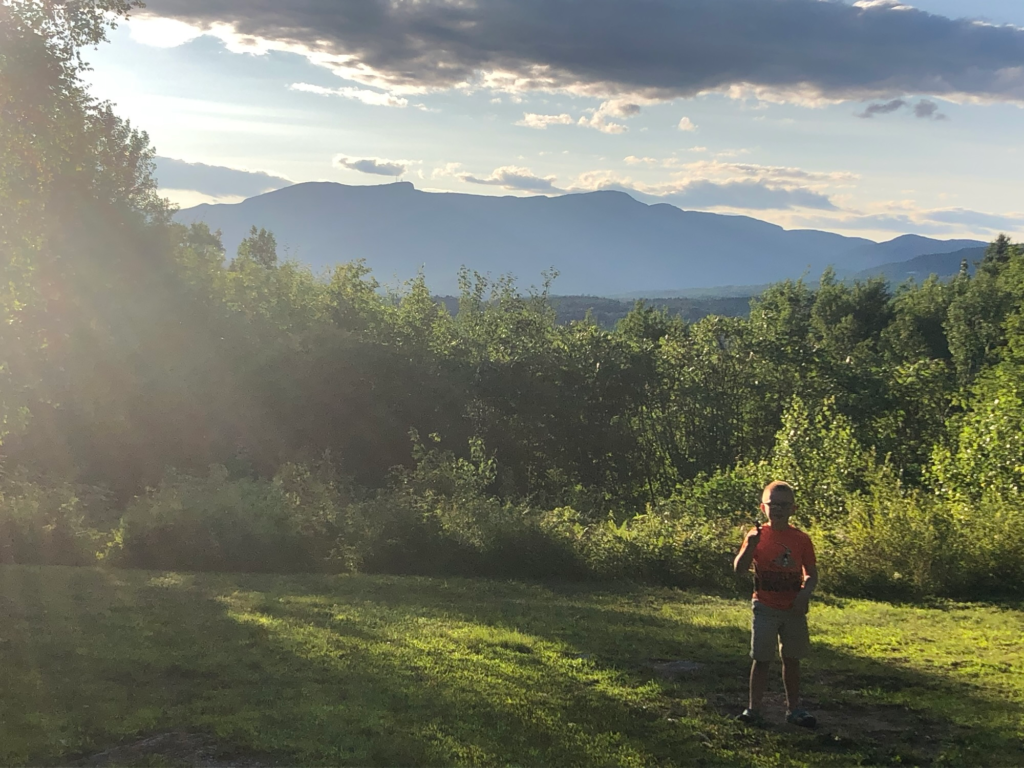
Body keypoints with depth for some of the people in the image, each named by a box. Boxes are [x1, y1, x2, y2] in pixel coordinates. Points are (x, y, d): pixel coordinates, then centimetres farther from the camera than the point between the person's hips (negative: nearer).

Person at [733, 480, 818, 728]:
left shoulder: (801, 539, 0)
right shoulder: (757, 536, -4)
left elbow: (811, 574, 4)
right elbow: (739, 568, -11)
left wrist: (805, 593, -15)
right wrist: (750, 545, -26)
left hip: (794, 610, 2)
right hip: (765, 609, -2)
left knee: (792, 659, 11)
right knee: (761, 659, 0)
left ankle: (794, 708, 21)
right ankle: (753, 708, 7)